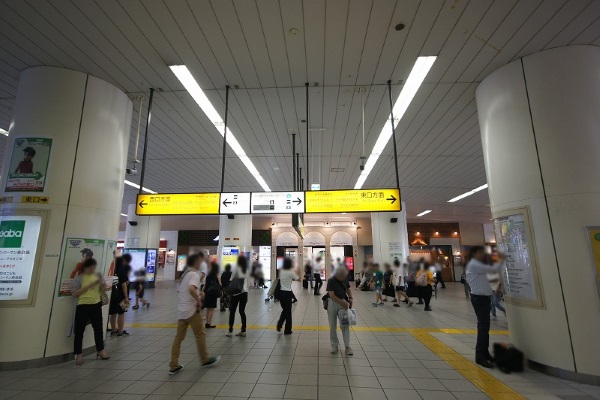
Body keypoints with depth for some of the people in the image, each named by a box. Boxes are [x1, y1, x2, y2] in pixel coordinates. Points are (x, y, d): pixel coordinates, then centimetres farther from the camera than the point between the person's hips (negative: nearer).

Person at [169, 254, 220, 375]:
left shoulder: (185, 274, 13)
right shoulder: (194, 274, -15)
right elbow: (191, 289, -33)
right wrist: (199, 300, -20)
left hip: (181, 310, 8)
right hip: (192, 310, -8)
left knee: (179, 337, 11)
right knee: (200, 335, 8)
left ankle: (173, 366, 15)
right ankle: (205, 360, 21)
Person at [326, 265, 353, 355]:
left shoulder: (345, 279, -2)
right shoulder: (331, 281, -17)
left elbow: (348, 289, 15)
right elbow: (331, 295, -21)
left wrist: (350, 297, -2)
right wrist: (342, 302, -24)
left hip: (343, 302, 3)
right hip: (333, 303, -3)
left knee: (345, 325, 2)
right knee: (333, 326, 7)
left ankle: (347, 346, 9)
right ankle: (335, 346, 20)